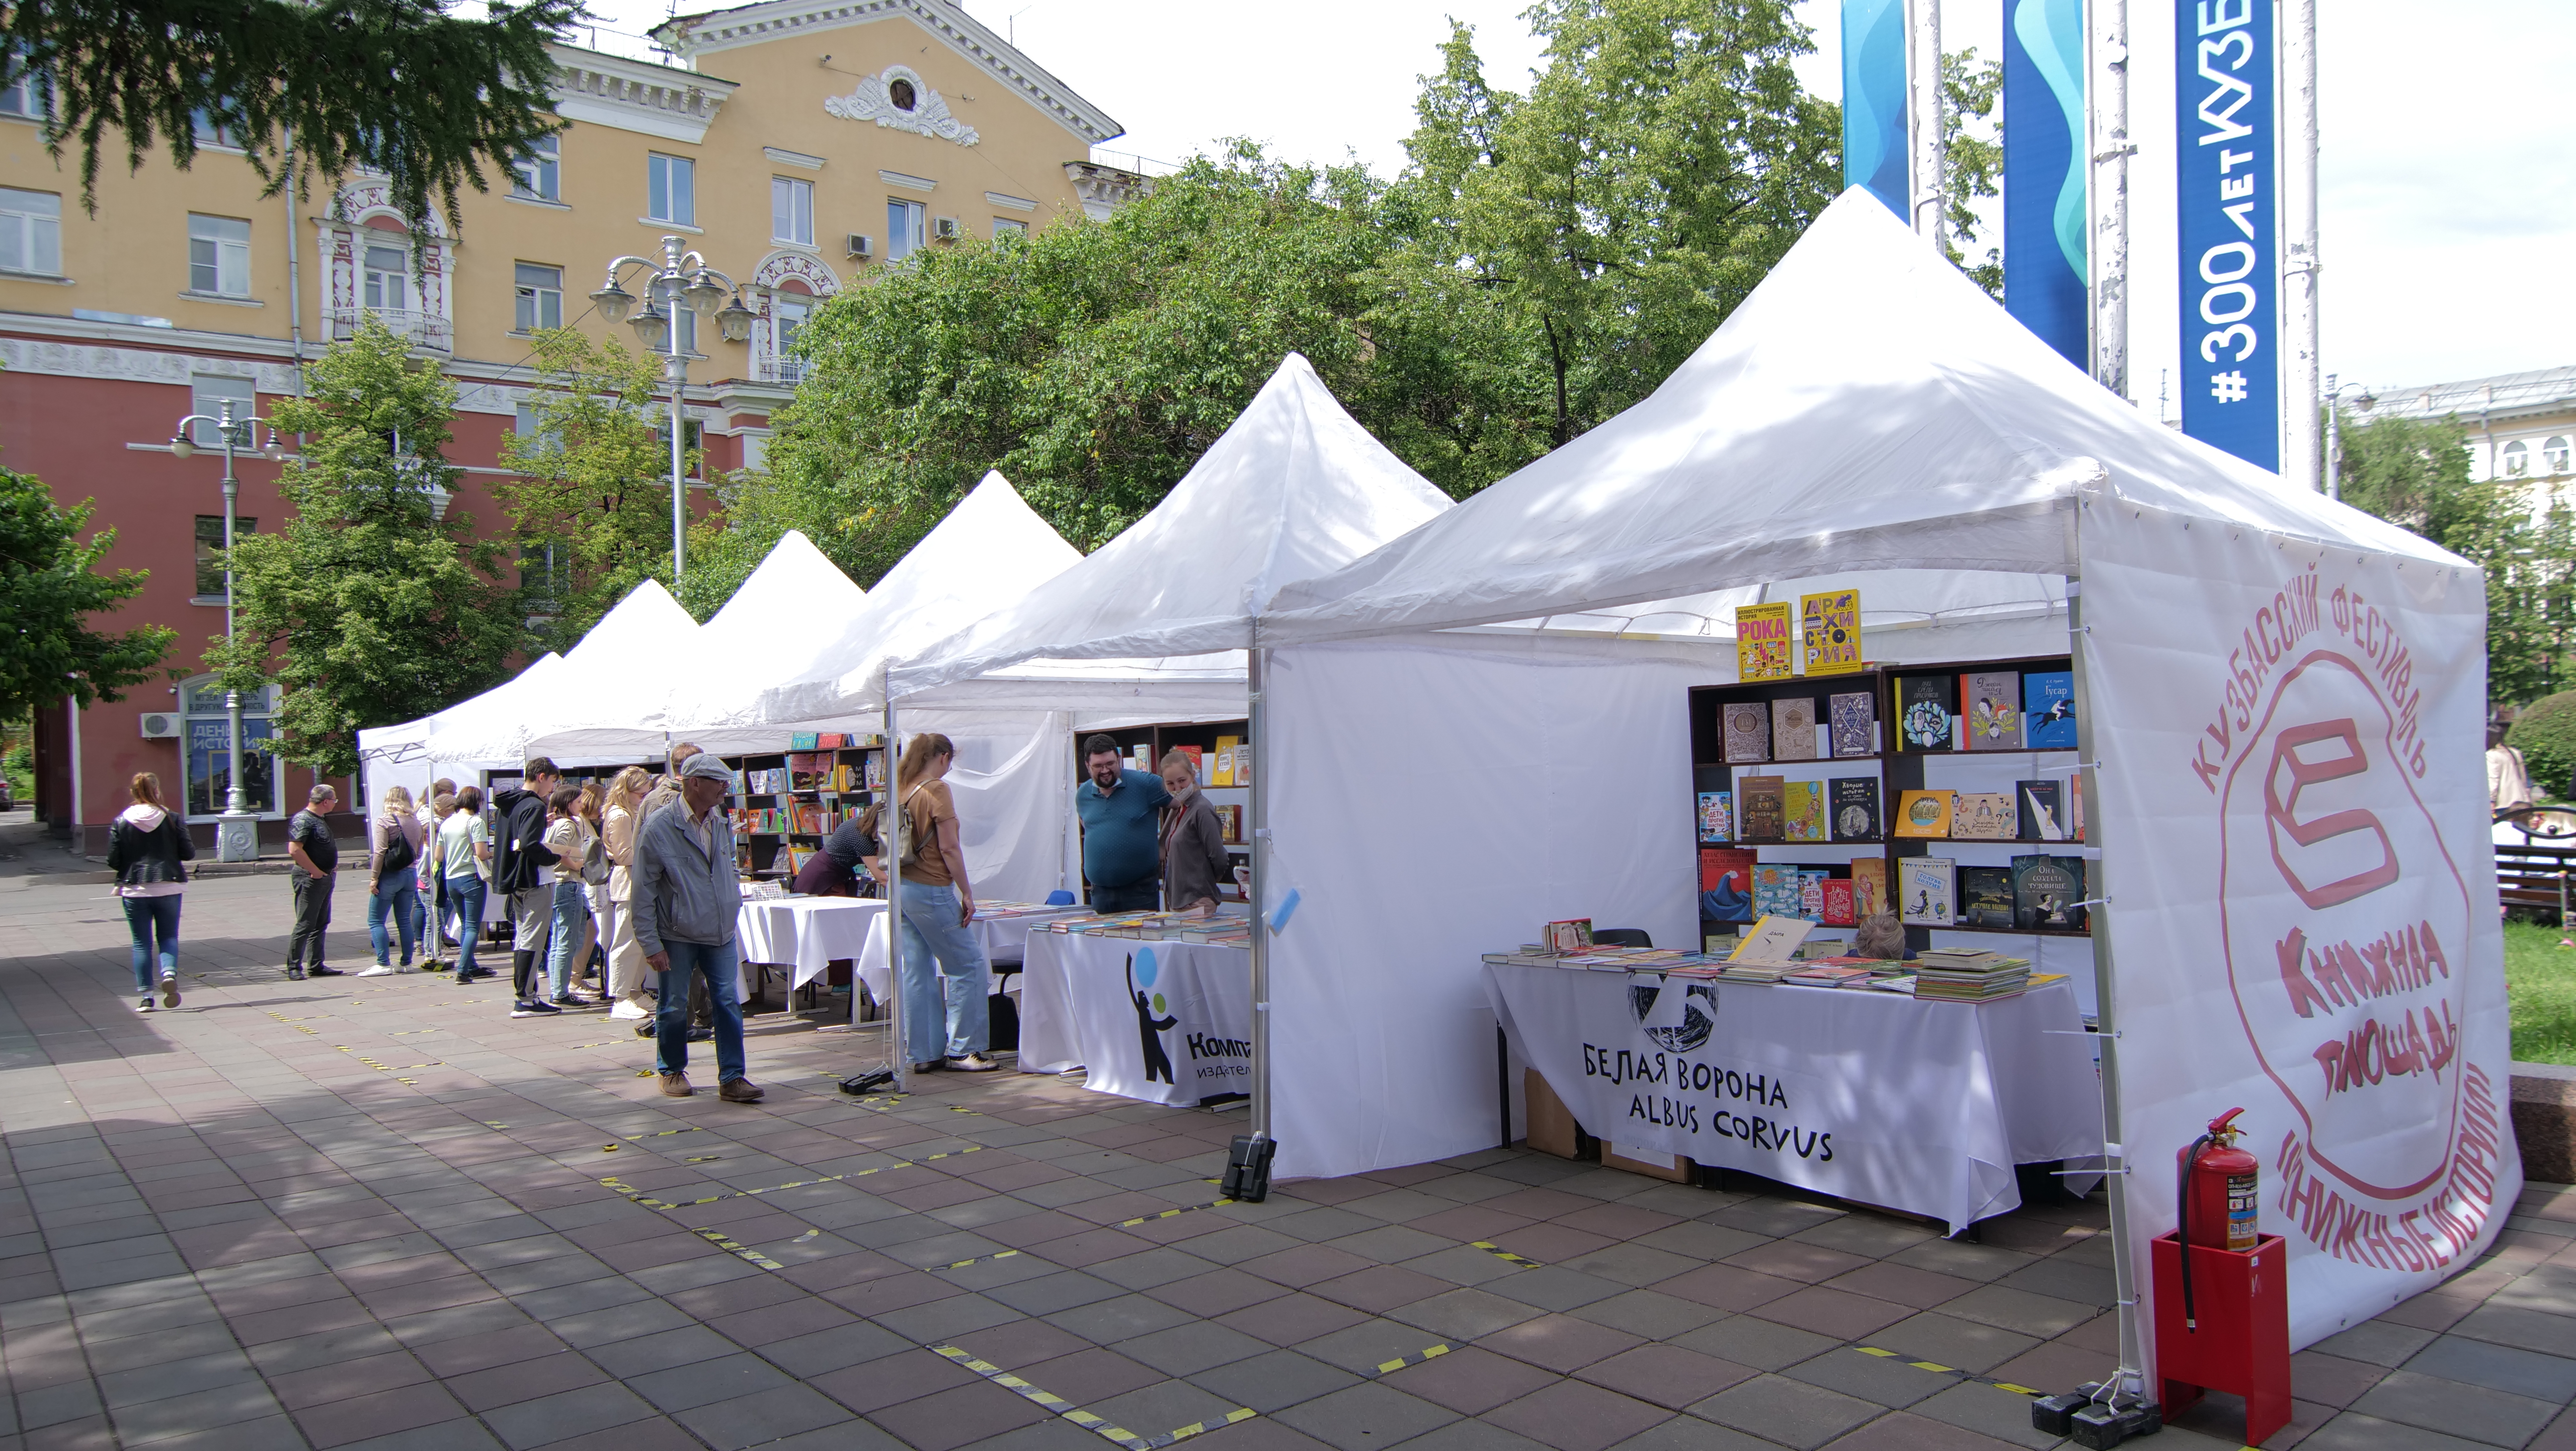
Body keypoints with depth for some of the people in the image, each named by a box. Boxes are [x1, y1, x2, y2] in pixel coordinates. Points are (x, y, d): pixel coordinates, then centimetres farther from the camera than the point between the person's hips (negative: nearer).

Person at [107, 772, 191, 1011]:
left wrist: (131, 866, 17)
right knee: (168, 936, 10)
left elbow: (113, 861, -4)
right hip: (168, 887, 0)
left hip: (135, 889, 0)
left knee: (141, 942, 8)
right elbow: (188, 853, -4)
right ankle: (169, 973, -17)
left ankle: (146, 996, 6)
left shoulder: (121, 821, -3)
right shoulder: (172, 819, -5)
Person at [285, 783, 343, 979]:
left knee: (321, 924, 12)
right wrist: (315, 871, -21)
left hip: (325, 878, 10)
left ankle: (316, 966, 18)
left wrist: (332, 866, 14)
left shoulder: (320, 820, 15)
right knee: (305, 925, -5)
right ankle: (293, 967, 1)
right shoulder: (303, 820, -15)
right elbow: (294, 850, -25)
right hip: (310, 879, -10)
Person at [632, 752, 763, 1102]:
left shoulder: (721, 822, 6)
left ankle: (732, 1078, 5)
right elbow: (644, 890, -11)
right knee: (674, 1007, 8)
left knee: (728, 1002, 0)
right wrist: (651, 944, -13)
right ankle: (672, 1071, 28)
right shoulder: (658, 828, -13)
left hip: (720, 934, 5)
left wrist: (735, 900, 18)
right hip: (677, 936, -4)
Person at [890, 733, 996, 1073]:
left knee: (916, 970, 10)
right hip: (930, 890, -8)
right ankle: (961, 1050, 3)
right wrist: (967, 893, -11)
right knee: (967, 965, 2)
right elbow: (948, 848, -15)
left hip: (902, 888, 8)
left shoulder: (902, 789, 9)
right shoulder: (937, 790, -12)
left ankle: (924, 1053, 13)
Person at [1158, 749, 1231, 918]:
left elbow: (1219, 860, -14)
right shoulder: (1176, 810, 14)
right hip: (1176, 903, 8)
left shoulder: (1202, 810, -13)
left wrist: (1203, 883, 0)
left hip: (1197, 904, -8)